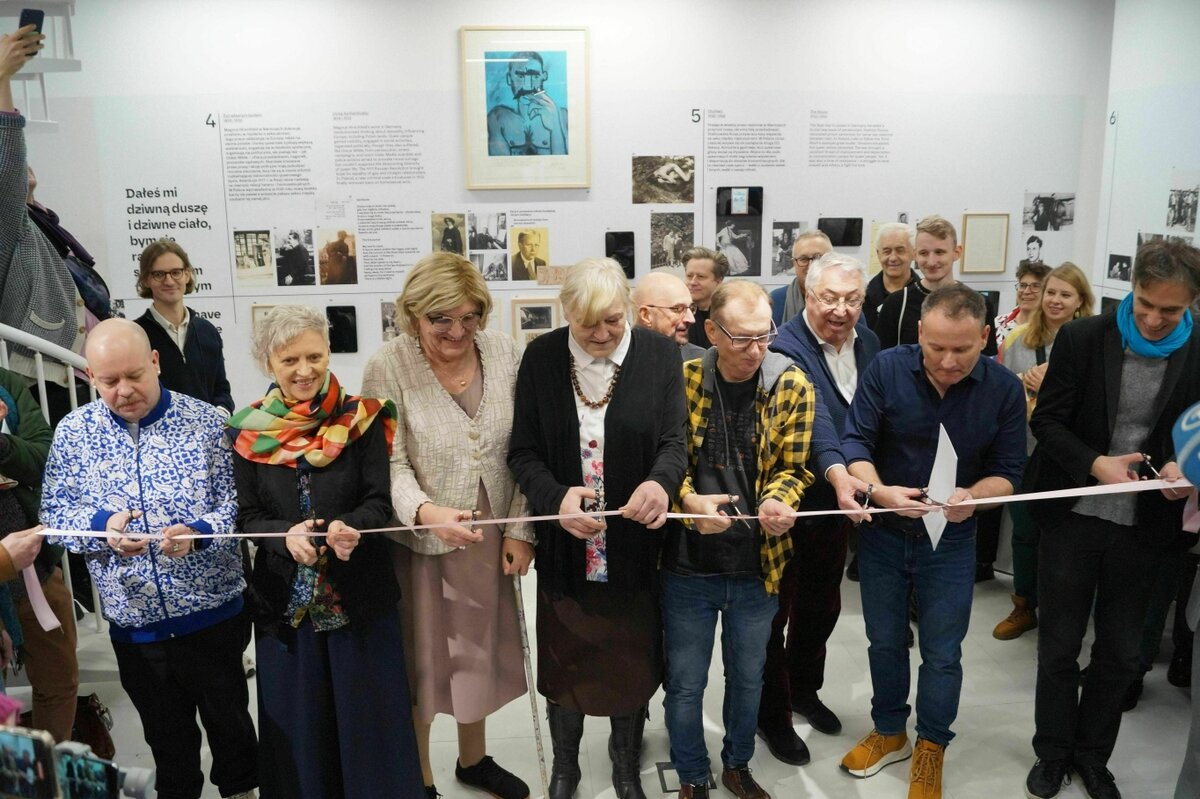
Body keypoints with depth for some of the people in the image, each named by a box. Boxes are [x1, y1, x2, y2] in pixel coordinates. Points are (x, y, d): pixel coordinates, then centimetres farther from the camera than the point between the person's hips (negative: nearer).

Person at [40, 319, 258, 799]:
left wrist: (198, 533, -28)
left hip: (212, 613, -2)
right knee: (165, 733, 20)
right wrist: (101, 525, -21)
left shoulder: (208, 423, -9)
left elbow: (239, 503, -9)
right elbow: (53, 513, 0)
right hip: (132, 621, 2)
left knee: (229, 719, 17)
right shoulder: (73, 433, -1)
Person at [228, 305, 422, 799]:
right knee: (298, 718, 14)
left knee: (368, 713, 10)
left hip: (361, 593, -1)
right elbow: (247, 517, -2)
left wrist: (350, 527, -29)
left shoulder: (361, 419, -7)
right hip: (285, 597, 1)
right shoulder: (249, 432, -2)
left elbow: (380, 501, -8)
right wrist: (286, 535, -22)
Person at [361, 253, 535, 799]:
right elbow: (391, 463, -15)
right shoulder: (388, 368, -15)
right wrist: (427, 512, -34)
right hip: (419, 541, -3)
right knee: (420, 659, 12)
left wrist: (520, 528, -3)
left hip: (490, 538, 4)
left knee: (480, 648, 21)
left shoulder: (503, 352, -6)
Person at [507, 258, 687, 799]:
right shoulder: (541, 358, -6)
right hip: (564, 547, 0)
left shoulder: (660, 355, -6)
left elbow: (674, 441, -8)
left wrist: (661, 482, -31)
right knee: (566, 659, 17)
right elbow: (523, 451, -6)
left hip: (636, 546, 0)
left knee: (632, 661, 17)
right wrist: (556, 496, -26)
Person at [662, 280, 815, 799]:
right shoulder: (682, 381, -9)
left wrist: (778, 501, -22)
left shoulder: (793, 386, -6)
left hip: (758, 566, 2)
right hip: (688, 566, -1)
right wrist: (690, 501, -24)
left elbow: (792, 467, 0)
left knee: (748, 678, 21)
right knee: (685, 684, 12)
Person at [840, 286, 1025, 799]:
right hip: (882, 533, 1)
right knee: (884, 642, 16)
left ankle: (931, 750, 31)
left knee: (942, 654, 9)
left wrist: (973, 495, -30)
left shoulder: (1005, 389, -13)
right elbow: (855, 442, -15)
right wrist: (877, 491, -34)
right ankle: (889, 733, 39)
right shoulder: (886, 368, -16)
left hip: (951, 542, 0)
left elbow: (1008, 472, -9)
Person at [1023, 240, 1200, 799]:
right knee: (1059, 646, 11)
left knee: (1120, 652, 14)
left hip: (1143, 527, 2)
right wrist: (1094, 464, -22)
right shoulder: (1083, 338, -8)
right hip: (1073, 517, -1)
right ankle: (1053, 752, 31)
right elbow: (1046, 420, -6)